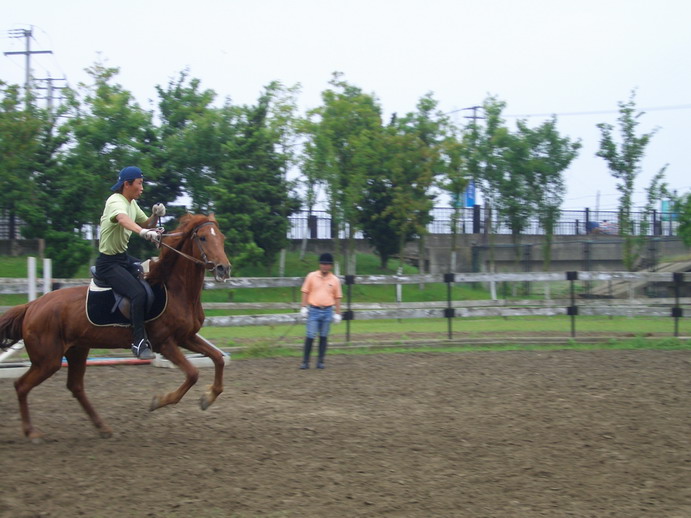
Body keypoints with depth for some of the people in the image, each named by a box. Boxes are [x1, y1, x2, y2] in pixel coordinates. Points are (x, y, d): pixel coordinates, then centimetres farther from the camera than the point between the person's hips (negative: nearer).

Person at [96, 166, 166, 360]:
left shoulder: (132, 203, 9)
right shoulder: (116, 202, -20)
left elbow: (146, 224, 19)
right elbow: (122, 218, -43)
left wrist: (155, 216, -4)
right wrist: (143, 232, -62)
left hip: (124, 257, 10)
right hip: (109, 262, -10)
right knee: (138, 293, -26)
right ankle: (139, 342, -20)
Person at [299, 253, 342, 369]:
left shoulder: (335, 280, 5)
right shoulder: (311, 276, 2)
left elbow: (337, 297, 9)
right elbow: (305, 292, 5)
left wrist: (337, 313, 5)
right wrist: (304, 307, -2)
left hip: (327, 311, 1)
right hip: (313, 310, -1)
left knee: (323, 337, 5)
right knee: (310, 336, -6)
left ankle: (320, 361, 13)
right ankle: (305, 362, 0)